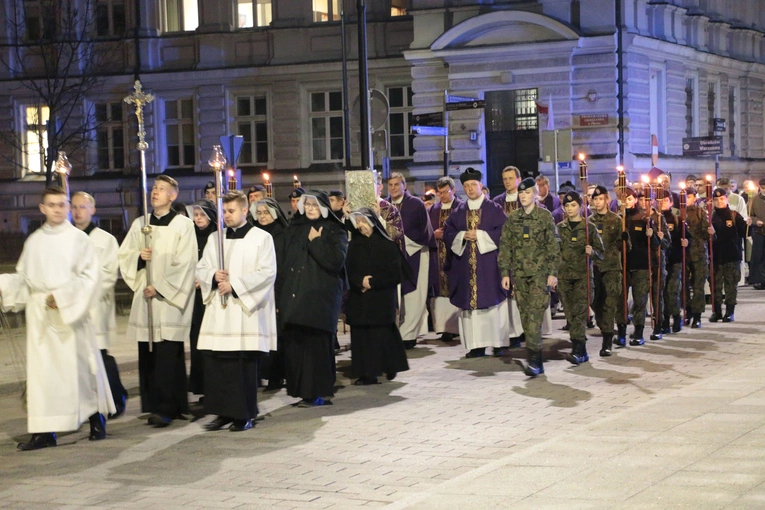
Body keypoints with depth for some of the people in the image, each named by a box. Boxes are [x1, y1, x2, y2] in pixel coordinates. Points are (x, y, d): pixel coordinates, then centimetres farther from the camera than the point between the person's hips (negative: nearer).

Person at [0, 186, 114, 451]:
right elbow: (23, 277, 12)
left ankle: (96, 417, 20)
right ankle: (44, 431, -1)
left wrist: (62, 296, -16)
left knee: (79, 367, 1)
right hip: (39, 314, 3)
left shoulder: (78, 238, -1)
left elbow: (89, 275, -7)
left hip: (69, 314, -3)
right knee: (41, 369, -1)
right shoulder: (34, 241, 11)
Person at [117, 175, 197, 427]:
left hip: (170, 298, -4)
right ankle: (152, 404, 9)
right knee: (147, 354, 3)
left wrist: (160, 287, -11)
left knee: (168, 354, -8)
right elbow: (123, 255, 14)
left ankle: (167, 408, -6)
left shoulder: (183, 225, -1)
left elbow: (185, 263, -6)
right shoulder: (139, 224, 13)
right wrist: (139, 256, -8)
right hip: (144, 297, 4)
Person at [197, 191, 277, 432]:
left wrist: (234, 285, -13)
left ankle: (245, 415, 4)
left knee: (244, 364, -4)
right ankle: (223, 412, 10)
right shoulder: (215, 238, 15)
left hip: (245, 310, -5)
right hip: (218, 311, 5)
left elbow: (267, 272, -8)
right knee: (215, 363, 1)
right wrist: (214, 276, -7)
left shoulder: (261, 238, 0)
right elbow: (201, 269, 16)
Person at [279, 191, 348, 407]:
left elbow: (336, 261, -15)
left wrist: (315, 241, -12)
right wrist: (280, 297, 11)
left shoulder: (334, 231, 0)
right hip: (293, 297, 5)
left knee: (316, 344, -6)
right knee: (295, 344, 2)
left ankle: (319, 392, 0)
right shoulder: (294, 230, 16)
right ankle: (304, 390, 9)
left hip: (320, 297, -5)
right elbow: (283, 263, 16)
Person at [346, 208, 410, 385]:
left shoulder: (387, 244, -1)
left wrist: (372, 282, -11)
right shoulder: (354, 245, 10)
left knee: (383, 335, -4)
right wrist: (360, 281, -14)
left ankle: (390, 367, 11)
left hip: (382, 299, -4)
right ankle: (367, 373, 3)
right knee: (361, 336, -1)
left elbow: (395, 272, -5)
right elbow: (348, 271, 5)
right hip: (359, 299, 4)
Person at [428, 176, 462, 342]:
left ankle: (456, 326, -1)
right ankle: (445, 327, 2)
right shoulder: (433, 210, 14)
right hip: (438, 255, 4)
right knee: (441, 290, 0)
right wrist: (434, 234, -5)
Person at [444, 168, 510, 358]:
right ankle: (475, 344, 2)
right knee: (469, 302, 0)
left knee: (492, 302, -3)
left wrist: (480, 235, -12)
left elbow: (503, 232, -6)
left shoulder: (494, 209, 3)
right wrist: (463, 236, -9)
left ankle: (498, 342, 2)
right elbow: (447, 233, 9)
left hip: (489, 264, -3)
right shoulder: (458, 211, 12)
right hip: (466, 264, 3)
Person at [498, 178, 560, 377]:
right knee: (525, 316, 5)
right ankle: (536, 362, 12)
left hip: (539, 272, -4)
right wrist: (505, 273, 4)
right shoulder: (512, 218, 9)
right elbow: (505, 246, 10)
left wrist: (553, 272, -6)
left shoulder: (545, 216, 0)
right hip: (519, 274, 4)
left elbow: (553, 246, -1)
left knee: (535, 315, -14)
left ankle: (534, 359, -17)